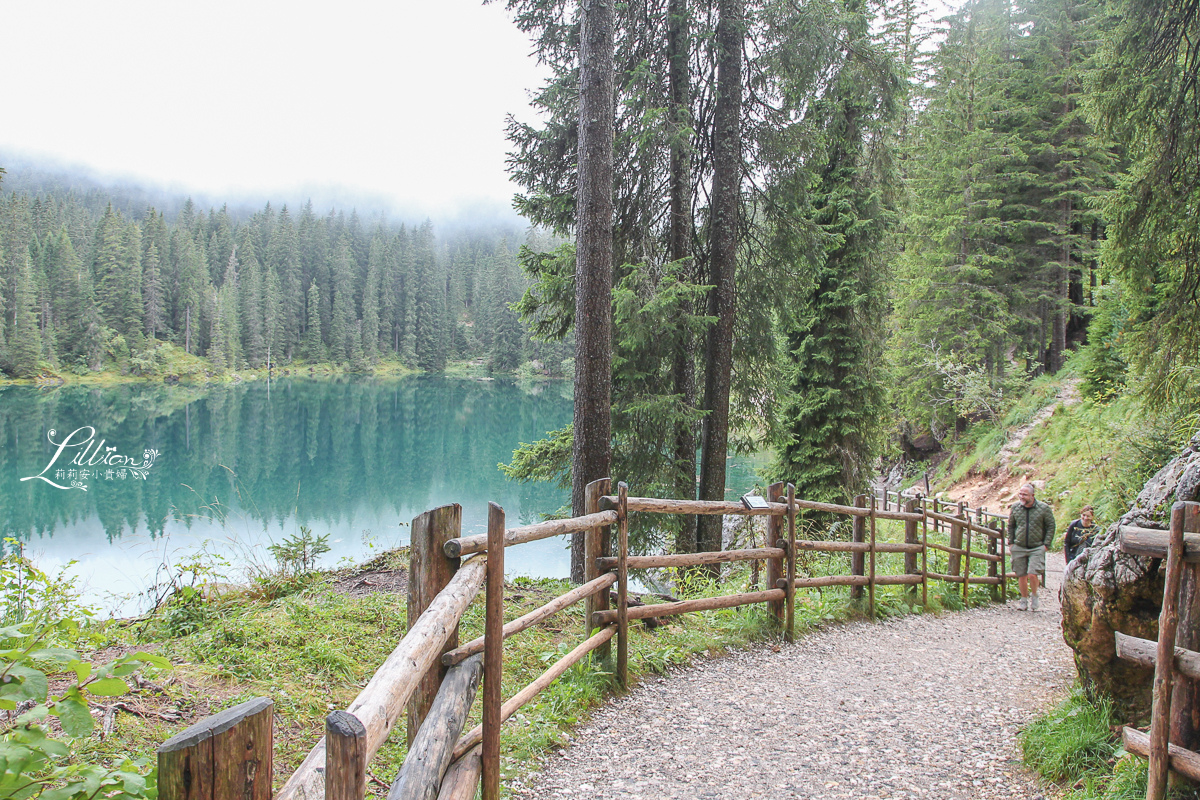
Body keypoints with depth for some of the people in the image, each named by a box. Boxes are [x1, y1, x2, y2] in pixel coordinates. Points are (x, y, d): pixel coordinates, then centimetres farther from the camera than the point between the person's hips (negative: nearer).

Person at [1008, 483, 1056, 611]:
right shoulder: (1015, 507, 3)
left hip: (1037, 548, -3)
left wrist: (1046, 544, -3)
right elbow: (1010, 526, 15)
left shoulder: (1044, 508, -4)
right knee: (1021, 575, 6)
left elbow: (1050, 527, 3)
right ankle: (1024, 599, 23)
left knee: (1032, 574, -13)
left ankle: (1034, 596, 12)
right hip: (1019, 547, 3)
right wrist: (1011, 542, 8)